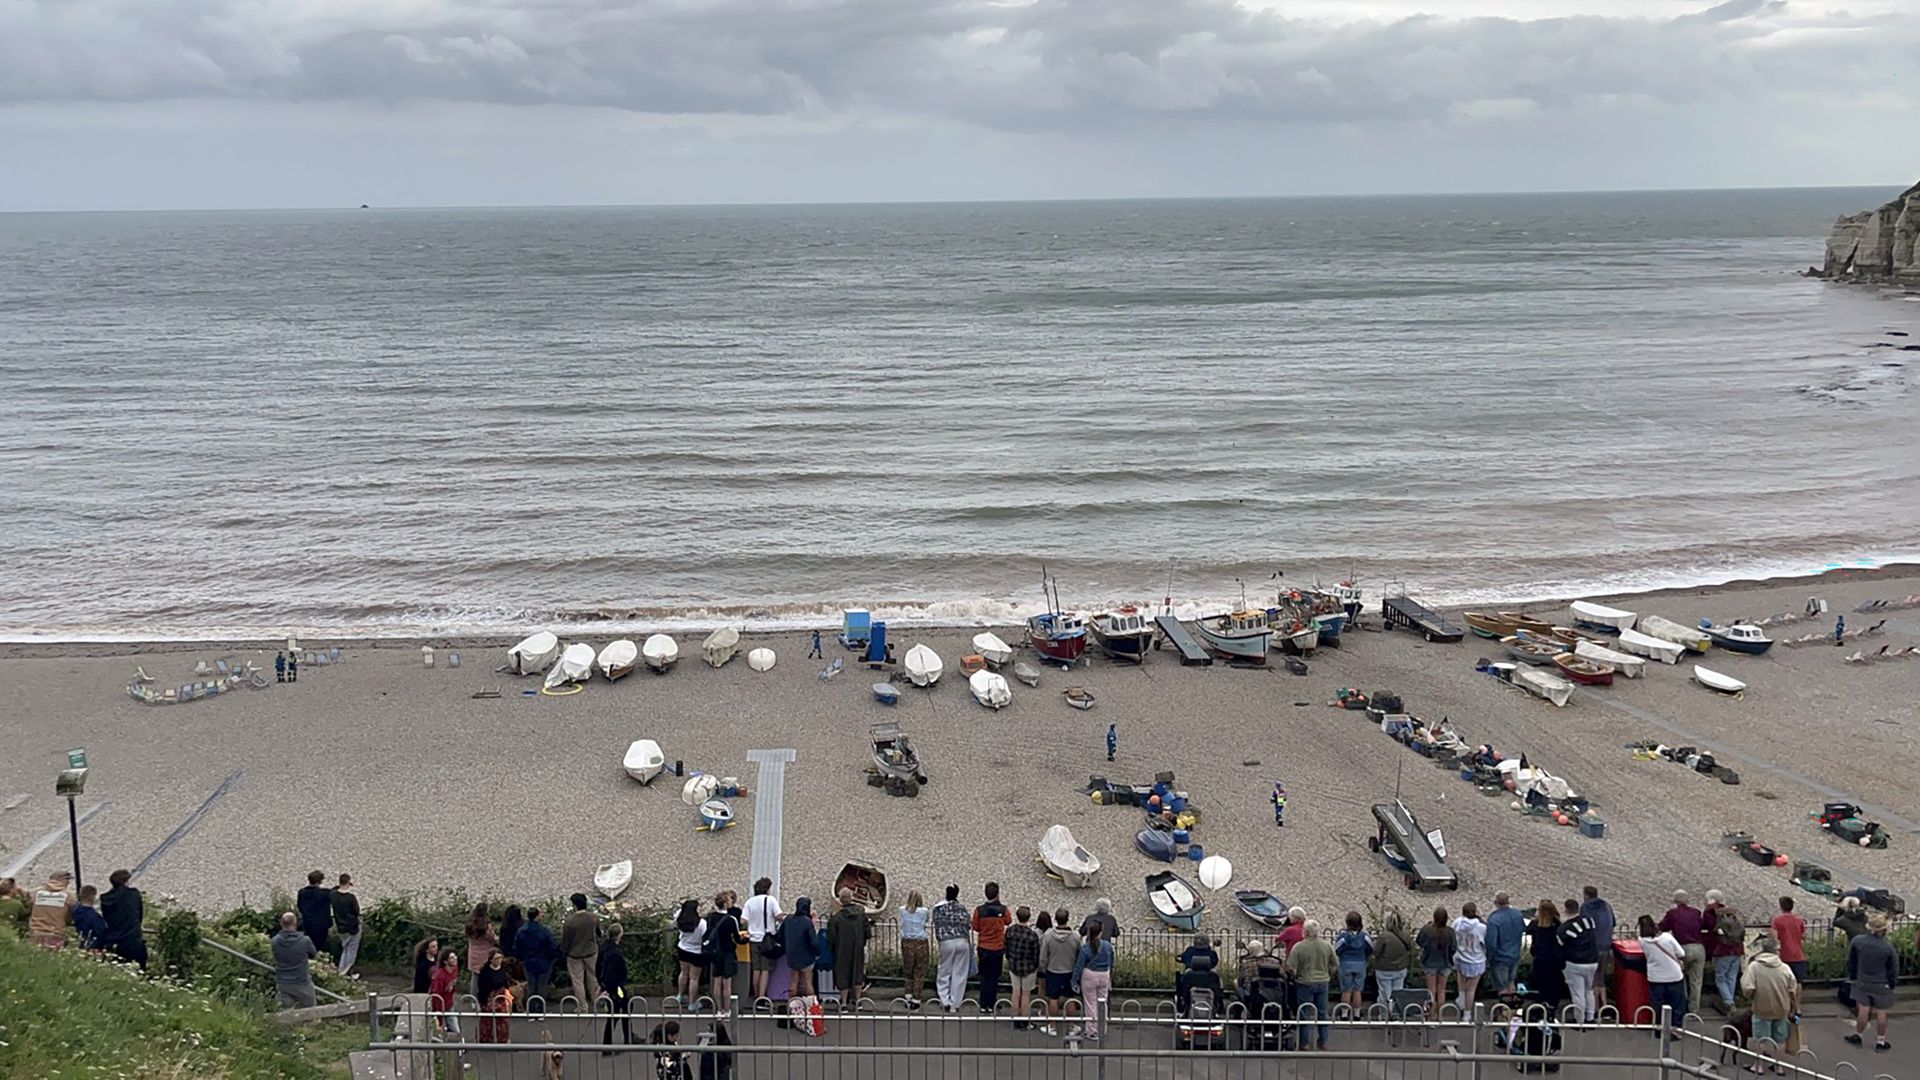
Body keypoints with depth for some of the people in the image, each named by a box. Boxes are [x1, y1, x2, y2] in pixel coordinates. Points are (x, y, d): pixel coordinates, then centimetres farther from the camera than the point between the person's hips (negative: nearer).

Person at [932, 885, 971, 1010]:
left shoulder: (938, 908, 0)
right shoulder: (962, 907, 3)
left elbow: (937, 925, -1)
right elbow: (968, 925, 0)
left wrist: (938, 941, 10)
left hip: (946, 942, -1)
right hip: (963, 942, 1)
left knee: (944, 973, 12)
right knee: (959, 974, 7)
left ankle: (945, 1001, 4)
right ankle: (955, 1004, 9)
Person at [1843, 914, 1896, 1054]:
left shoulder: (1857, 941, -10)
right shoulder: (1888, 947, -17)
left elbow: (1850, 962, 3)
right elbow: (1891, 969, -6)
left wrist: (1852, 977, 17)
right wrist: (1891, 984, 9)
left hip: (1862, 982, 2)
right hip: (1881, 984, -2)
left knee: (1863, 1010, 13)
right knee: (1881, 1012, 8)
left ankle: (1858, 1036, 25)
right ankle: (1880, 1042, 17)